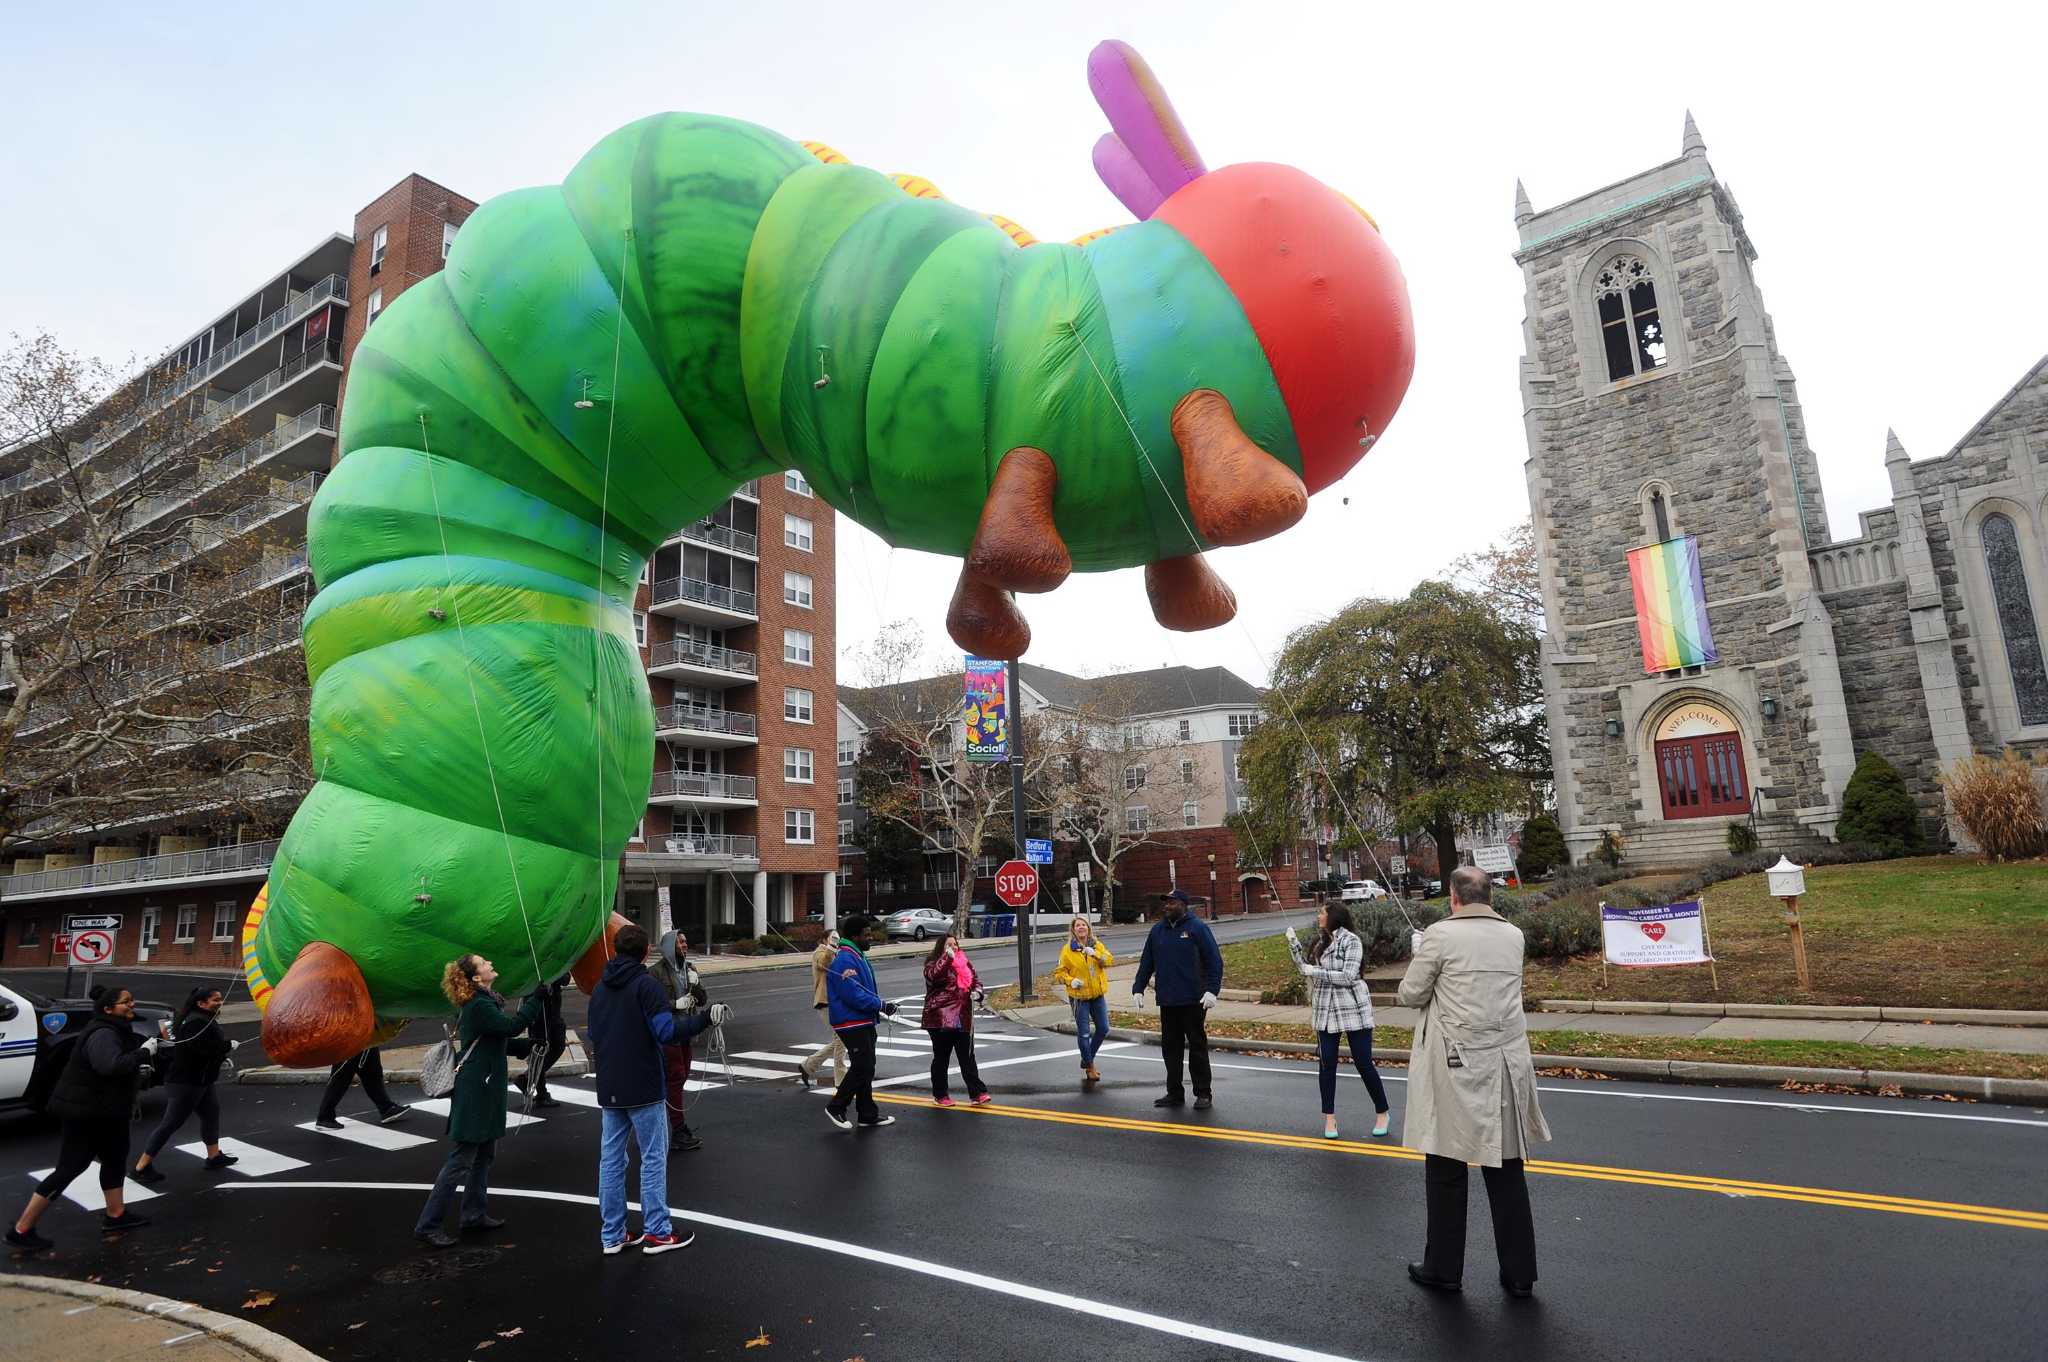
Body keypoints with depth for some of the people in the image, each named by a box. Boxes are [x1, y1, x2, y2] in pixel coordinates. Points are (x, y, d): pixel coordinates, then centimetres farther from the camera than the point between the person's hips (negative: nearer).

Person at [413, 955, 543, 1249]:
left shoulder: (485, 1003, 12)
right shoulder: (479, 1007, -20)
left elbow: (501, 1041, 16)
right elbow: (512, 1026, -29)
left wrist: (530, 1046, 4)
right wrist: (535, 1000, -21)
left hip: (485, 1092, 10)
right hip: (474, 1094, -10)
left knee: (485, 1154, 17)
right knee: (461, 1160, -3)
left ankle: (474, 1214, 27)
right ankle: (428, 1225, 6)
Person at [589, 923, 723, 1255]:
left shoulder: (600, 988, 9)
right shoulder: (645, 984, -13)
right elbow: (666, 1031, -23)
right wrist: (705, 1017, -16)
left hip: (609, 1090, 7)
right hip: (644, 1089, -6)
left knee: (611, 1159, 11)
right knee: (653, 1159, 3)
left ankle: (612, 1235, 16)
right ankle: (657, 1232, 7)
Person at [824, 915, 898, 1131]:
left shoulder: (858, 956, 14)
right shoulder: (845, 960, -20)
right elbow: (854, 995, -25)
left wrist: (882, 1003, 6)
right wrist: (881, 1005, -20)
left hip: (863, 1023, 11)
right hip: (852, 1024, -11)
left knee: (865, 1069, 14)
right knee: (861, 1068, -7)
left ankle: (868, 1115, 22)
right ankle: (836, 1107, 8)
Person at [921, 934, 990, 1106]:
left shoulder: (963, 960, 11)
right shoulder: (933, 963, -5)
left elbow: (975, 978, 21)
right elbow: (933, 975, -28)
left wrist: (976, 990, 0)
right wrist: (947, 957, -33)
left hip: (963, 1018, 4)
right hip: (941, 1018, -4)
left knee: (967, 1057, 5)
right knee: (941, 1058, 7)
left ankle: (978, 1093, 6)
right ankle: (940, 1095, 20)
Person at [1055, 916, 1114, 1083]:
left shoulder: (1097, 945, 3)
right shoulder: (1067, 950, -7)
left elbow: (1110, 960, -11)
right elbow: (1059, 972, -4)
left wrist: (1096, 954, -28)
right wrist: (1070, 981, -22)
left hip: (1098, 994, 4)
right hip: (1079, 996, -4)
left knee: (1103, 1029, 10)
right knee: (1084, 1033, -1)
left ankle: (1087, 1059, 31)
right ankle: (1089, 1067, 18)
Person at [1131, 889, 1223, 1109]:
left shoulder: (1197, 928, -4)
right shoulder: (1157, 930, 11)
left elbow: (1215, 961, -7)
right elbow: (1146, 963, 15)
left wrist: (1211, 990, -16)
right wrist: (1138, 989, 8)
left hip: (1193, 1001, -5)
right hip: (1167, 1001, 5)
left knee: (1197, 1046, 3)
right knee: (1170, 1047, 9)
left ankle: (1203, 1093, 12)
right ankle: (1174, 1093, 18)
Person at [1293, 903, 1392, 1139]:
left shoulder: (1351, 940, -10)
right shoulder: (1320, 941, 10)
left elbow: (1348, 976, -19)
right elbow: (1308, 972, 14)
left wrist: (1316, 971, -17)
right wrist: (1295, 949, 5)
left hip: (1353, 1009, -5)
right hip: (1325, 1010, 5)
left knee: (1363, 1063, 1)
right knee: (1327, 1064, 3)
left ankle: (1382, 1113, 20)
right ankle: (1329, 1118, 14)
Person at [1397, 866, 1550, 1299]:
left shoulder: (1441, 936, -13)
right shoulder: (1514, 936, 3)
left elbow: (1410, 994, -6)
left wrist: (1423, 956, 9)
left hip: (1455, 1068, -5)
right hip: (1506, 1065, 5)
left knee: (1446, 1171, 8)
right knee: (1507, 1172, 14)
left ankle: (1443, 1268, 20)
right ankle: (1519, 1273, 23)